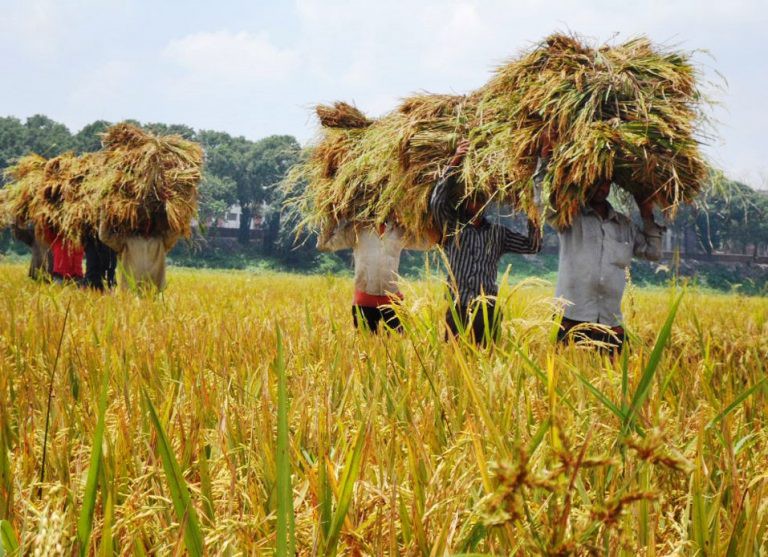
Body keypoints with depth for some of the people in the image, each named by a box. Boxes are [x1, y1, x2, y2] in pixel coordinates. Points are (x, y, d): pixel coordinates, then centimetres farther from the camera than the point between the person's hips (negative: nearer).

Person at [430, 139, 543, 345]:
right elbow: (437, 202, -7)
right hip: (457, 310, -2)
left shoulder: (498, 233, 17)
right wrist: (454, 162, -12)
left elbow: (532, 246, 14)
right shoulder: (453, 228, 9)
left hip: (488, 312, 2)